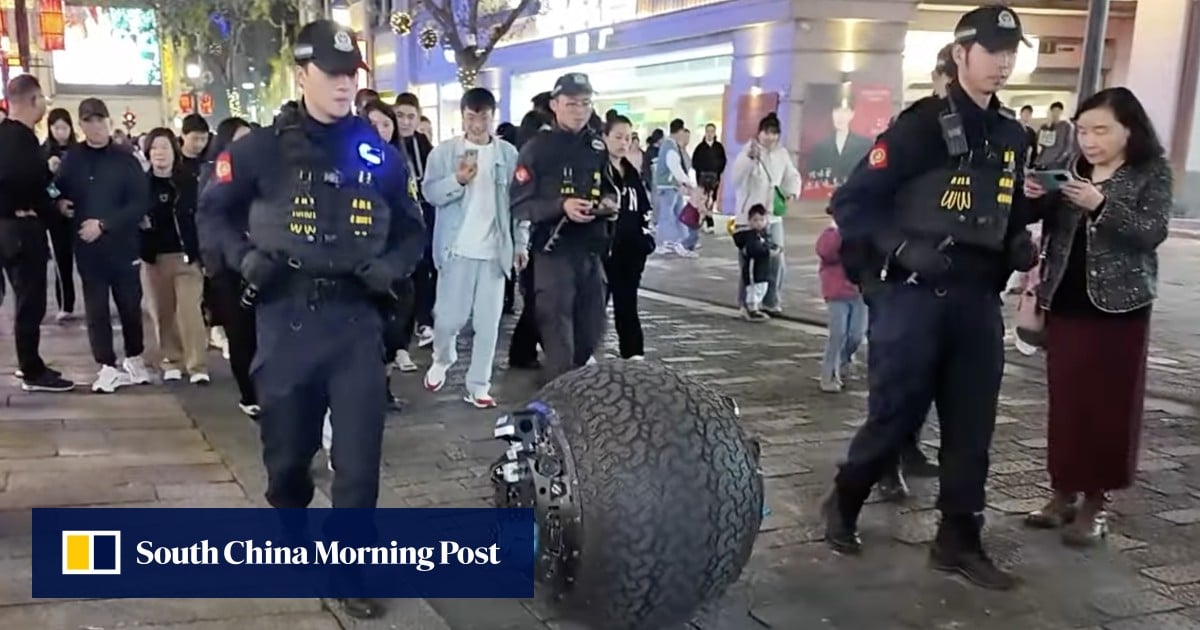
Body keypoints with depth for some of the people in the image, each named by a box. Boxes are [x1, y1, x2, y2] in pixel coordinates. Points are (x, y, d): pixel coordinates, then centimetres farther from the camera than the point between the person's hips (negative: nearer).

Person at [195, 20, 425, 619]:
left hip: (356, 322, 1)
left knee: (358, 457, -1)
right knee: (287, 448, 14)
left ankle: (352, 570, 14)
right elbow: (212, 213, 8)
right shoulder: (262, 149, -2)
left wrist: (391, 267, -5)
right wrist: (244, 256, -10)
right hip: (285, 321, 0)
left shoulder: (379, 155, 5)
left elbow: (412, 229, 15)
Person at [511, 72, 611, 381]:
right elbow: (519, 205, -9)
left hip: (592, 251, 6)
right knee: (559, 338, -4)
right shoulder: (537, 148, -5)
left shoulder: (599, 148, 11)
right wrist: (561, 206, -24)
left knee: (591, 333, 14)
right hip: (553, 252, -5)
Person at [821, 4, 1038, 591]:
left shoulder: (1010, 134, 12)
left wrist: (1019, 243, 4)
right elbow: (850, 202, -10)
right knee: (894, 417, 3)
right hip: (916, 297, -6)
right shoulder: (922, 125, -9)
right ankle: (842, 506, 26)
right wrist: (903, 247, -20)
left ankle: (959, 540, 21)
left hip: (980, 302, 6)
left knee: (972, 426, 8)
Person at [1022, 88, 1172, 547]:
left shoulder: (1153, 172, -2)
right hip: (1065, 301, 4)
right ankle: (1064, 491, 17)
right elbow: (1050, 226, 12)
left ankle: (1095, 501, 9)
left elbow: (1153, 232, -13)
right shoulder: (1072, 169, 11)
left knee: (1109, 405, 0)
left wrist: (1102, 205, -26)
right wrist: (1036, 198, -8)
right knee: (1065, 401, 6)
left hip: (1118, 305, -4)